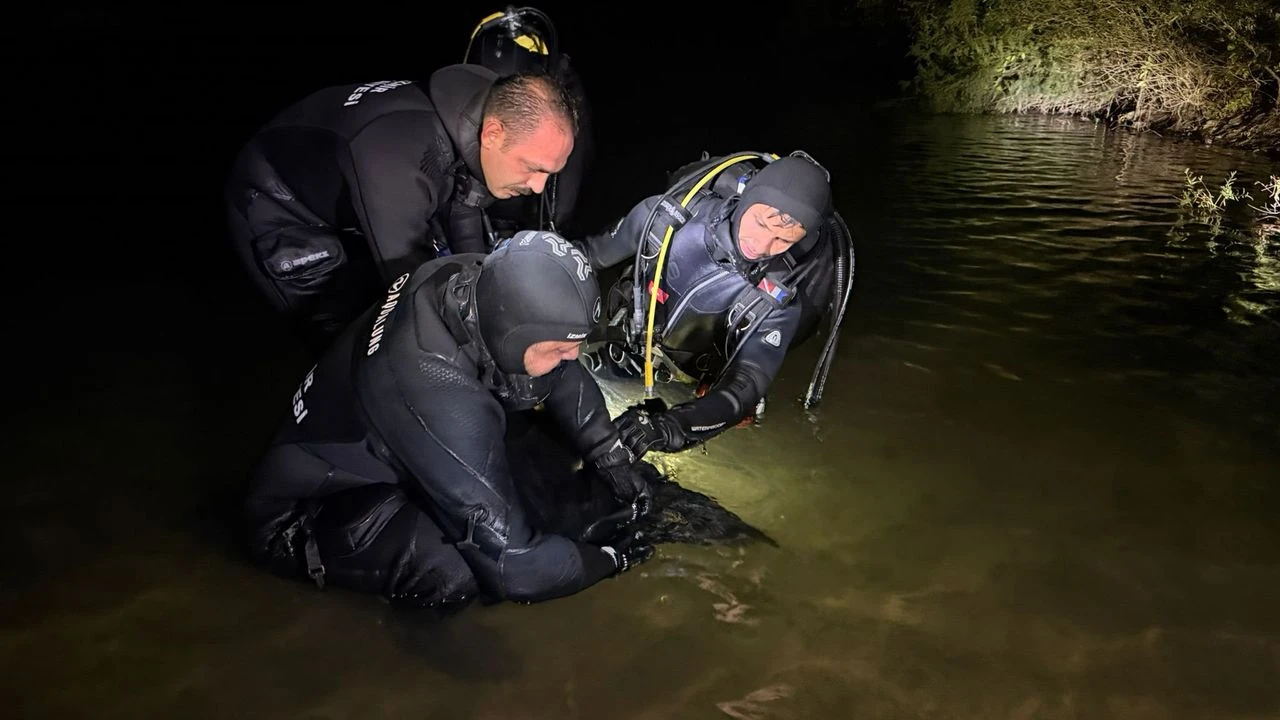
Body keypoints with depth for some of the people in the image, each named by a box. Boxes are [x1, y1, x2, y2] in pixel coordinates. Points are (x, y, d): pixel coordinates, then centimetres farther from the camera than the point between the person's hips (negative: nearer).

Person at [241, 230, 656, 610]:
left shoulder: (480, 285, -19)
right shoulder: (441, 400, -39)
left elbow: (566, 376, 2)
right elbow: (513, 567, -33)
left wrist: (611, 458, -6)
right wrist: (611, 557, -18)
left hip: (374, 453, 8)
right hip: (304, 513, -8)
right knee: (456, 574, -34)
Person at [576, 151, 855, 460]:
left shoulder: (780, 300, -28)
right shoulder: (669, 214, -25)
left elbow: (747, 384, -35)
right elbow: (595, 252, -5)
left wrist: (673, 427, -53)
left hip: (687, 388, -2)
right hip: (621, 345, 2)